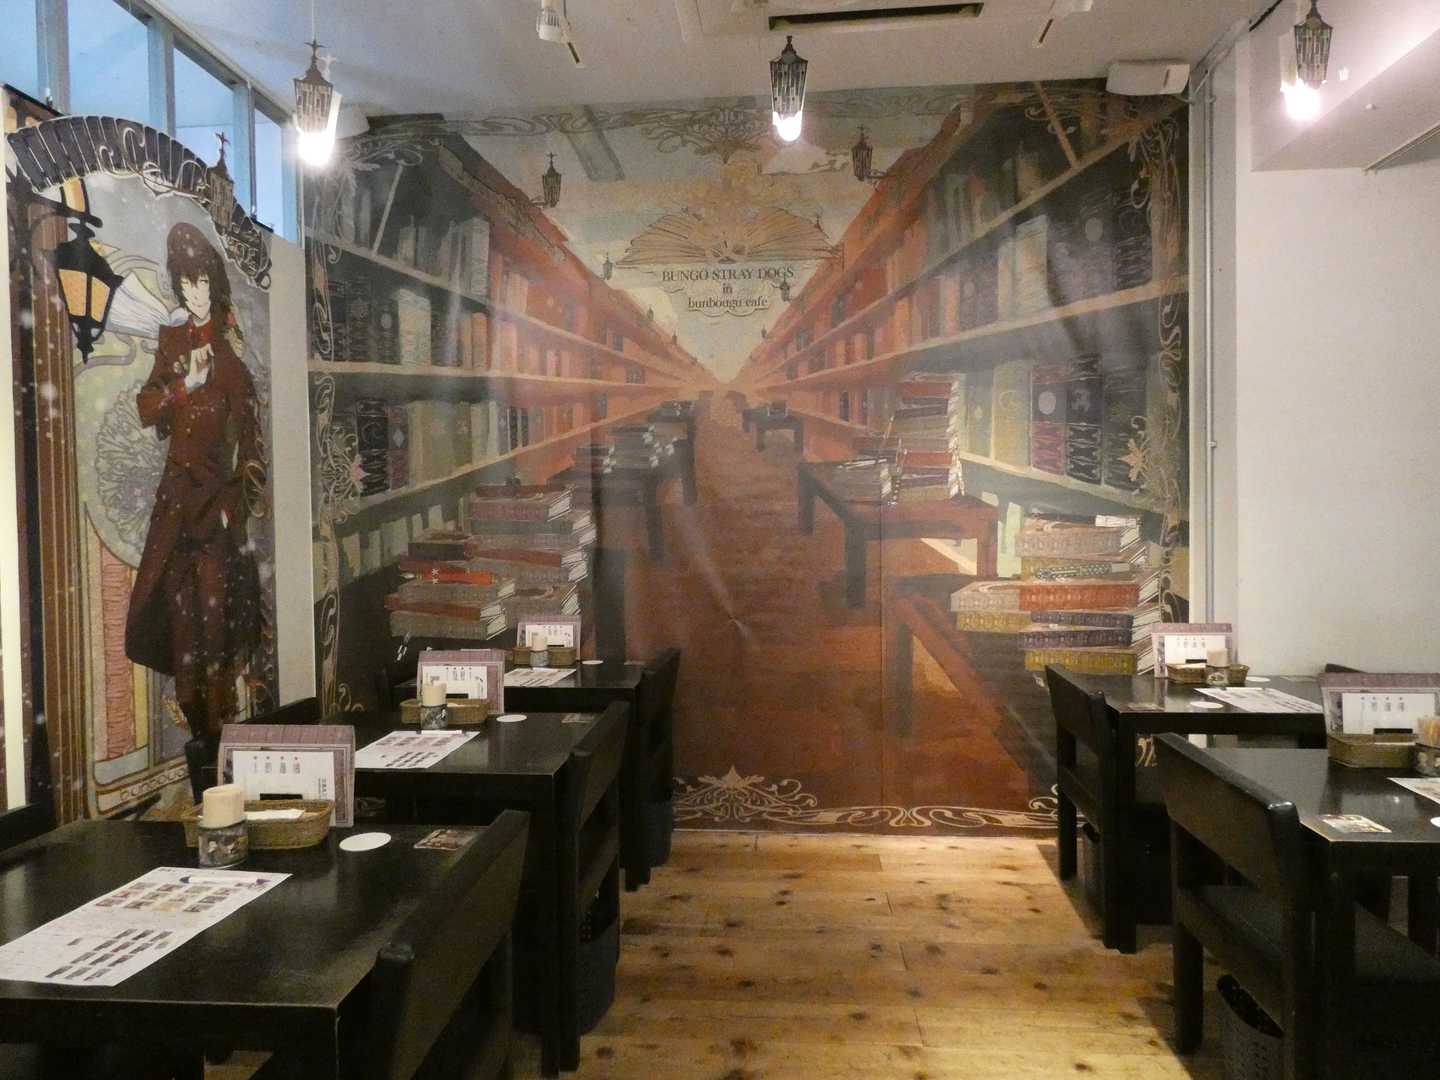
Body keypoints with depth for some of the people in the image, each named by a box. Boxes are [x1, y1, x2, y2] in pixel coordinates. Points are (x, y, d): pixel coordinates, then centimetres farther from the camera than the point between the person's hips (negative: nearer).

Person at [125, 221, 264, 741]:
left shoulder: (231, 347, 0)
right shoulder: (171, 339, 10)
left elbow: (246, 426, -3)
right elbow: (145, 409, 5)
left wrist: (239, 495, -11)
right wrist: (185, 382, -12)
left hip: (218, 485, -3)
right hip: (177, 483, 4)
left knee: (215, 593, -5)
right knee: (176, 590, 4)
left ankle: (216, 703, 5)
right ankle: (190, 697, 15)